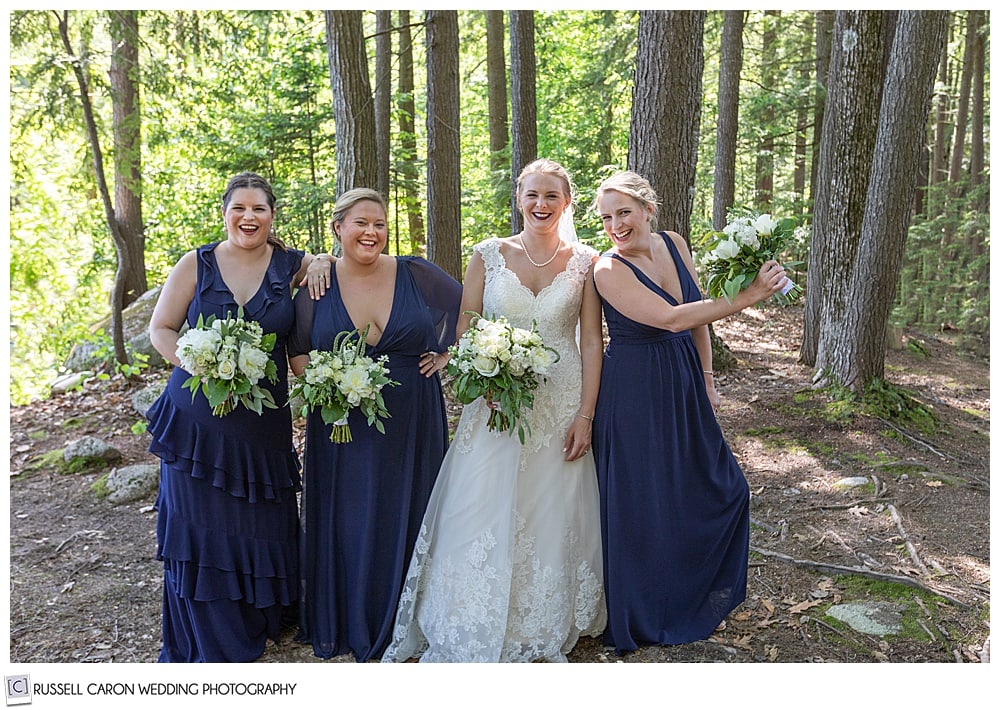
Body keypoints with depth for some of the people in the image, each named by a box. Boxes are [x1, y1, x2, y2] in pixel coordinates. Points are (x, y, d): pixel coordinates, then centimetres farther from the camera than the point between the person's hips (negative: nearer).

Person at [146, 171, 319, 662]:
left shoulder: (291, 266, 2)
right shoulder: (195, 264, 0)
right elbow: (161, 329, 4)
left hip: (264, 419, 1)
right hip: (198, 414, 0)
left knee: (261, 523, 8)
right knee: (200, 523, 5)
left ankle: (260, 620, 34)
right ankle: (209, 645, 24)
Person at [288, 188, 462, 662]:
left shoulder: (416, 274, -3)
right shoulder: (317, 285, -1)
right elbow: (296, 354, 6)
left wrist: (447, 354, -3)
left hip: (411, 427, 0)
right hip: (342, 427, 0)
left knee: (405, 521, 9)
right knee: (345, 524, 7)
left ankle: (400, 627, 28)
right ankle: (344, 624, 26)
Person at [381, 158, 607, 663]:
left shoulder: (585, 262, 2)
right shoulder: (488, 255, 2)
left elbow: (591, 342, 1)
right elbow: (463, 333, 2)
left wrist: (585, 415, -5)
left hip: (559, 408, 0)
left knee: (552, 517, 6)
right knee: (482, 514, 1)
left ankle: (544, 629, 27)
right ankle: (473, 635, 19)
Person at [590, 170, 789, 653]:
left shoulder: (674, 244, 1)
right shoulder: (608, 270, -18)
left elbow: (697, 315, 10)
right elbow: (671, 319, -26)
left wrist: (707, 378, 10)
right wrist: (747, 297, -27)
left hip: (685, 387, 7)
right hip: (635, 397, -6)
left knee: (721, 489, 13)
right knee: (641, 503, 5)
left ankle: (701, 593, 39)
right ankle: (642, 618, 28)